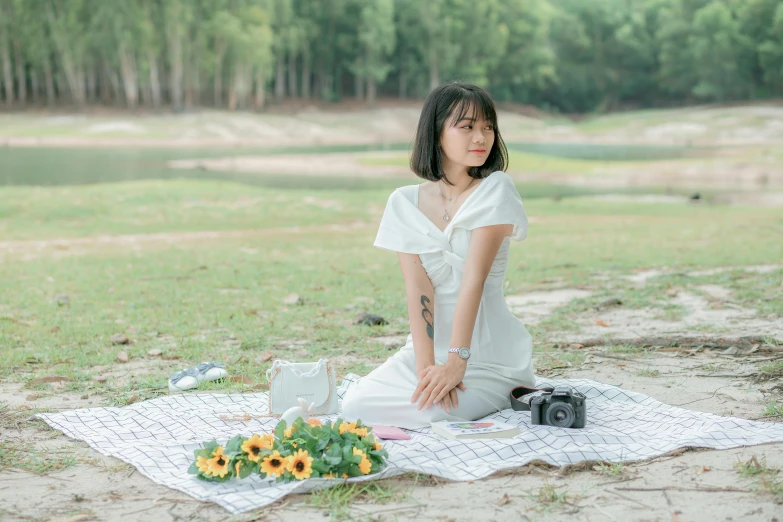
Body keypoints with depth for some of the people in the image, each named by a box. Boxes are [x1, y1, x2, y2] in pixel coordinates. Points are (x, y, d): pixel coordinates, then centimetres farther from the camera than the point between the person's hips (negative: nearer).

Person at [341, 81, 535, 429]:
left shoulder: (495, 191, -8)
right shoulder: (405, 203, 1)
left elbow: (474, 278, -19)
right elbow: (418, 287, -11)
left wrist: (456, 361, -27)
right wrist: (426, 365, -24)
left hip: (487, 353, -3)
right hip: (427, 346, 4)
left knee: (433, 413, -27)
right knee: (355, 406, -14)